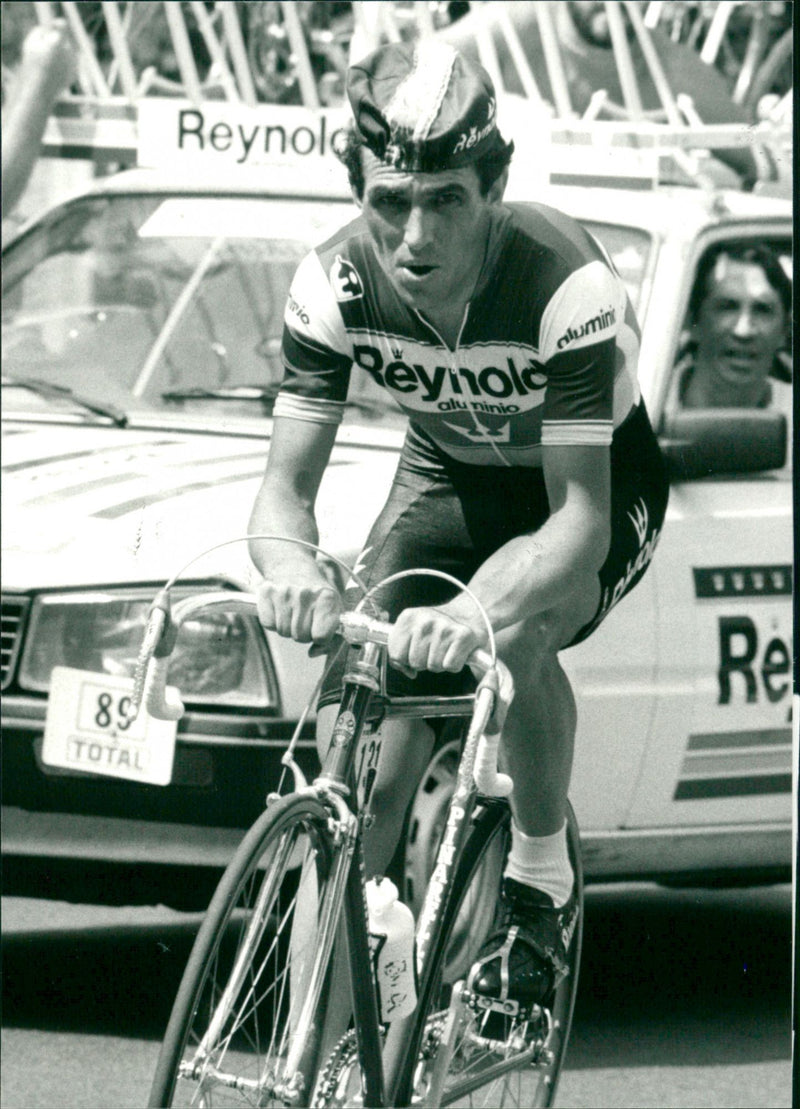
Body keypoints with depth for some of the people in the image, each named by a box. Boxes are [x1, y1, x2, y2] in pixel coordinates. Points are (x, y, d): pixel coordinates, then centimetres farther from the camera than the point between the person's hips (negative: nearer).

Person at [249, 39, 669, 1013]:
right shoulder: (335, 284, -24)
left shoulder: (566, 285, -36)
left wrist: (481, 614, -59)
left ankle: (543, 882, -14)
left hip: (595, 489, -3)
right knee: (360, 769, -17)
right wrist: (292, 569, -49)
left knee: (518, 620, -38)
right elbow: (288, 481, -23)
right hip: (448, 483, 3)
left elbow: (578, 514, -39)